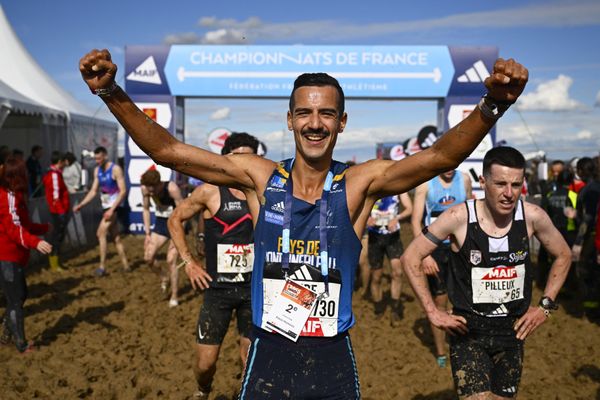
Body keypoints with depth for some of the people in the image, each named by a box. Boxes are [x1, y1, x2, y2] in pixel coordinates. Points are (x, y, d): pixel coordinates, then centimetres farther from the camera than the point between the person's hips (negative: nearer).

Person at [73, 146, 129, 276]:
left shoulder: (115, 169, -15)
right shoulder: (97, 170, 8)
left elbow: (123, 191, -19)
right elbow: (93, 191, 12)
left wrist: (112, 209, -24)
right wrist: (81, 205, 1)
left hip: (115, 207, -8)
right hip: (106, 207, 8)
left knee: (101, 233, -14)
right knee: (116, 237, 10)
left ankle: (102, 266, -9)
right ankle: (125, 266, 17)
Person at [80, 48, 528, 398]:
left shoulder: (359, 184, -8)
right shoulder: (260, 177, -5)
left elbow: (440, 156, -22)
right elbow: (167, 150, -9)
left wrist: (492, 106, -39)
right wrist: (112, 92, -21)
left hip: (333, 359, 0)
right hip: (269, 355, 1)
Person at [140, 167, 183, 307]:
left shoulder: (172, 188, -29)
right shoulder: (145, 189, -14)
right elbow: (146, 209, 2)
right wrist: (147, 233, -1)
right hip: (160, 224, 5)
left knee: (171, 261, -8)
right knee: (148, 257, -6)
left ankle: (174, 297, 5)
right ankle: (164, 277, 23)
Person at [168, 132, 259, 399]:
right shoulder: (210, 192, -8)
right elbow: (175, 220, 4)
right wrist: (189, 261, -3)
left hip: (253, 289, 2)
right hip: (218, 289, -2)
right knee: (206, 362, 2)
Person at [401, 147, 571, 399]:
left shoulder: (532, 216, -9)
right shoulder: (459, 217, -17)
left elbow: (563, 256, 11)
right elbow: (410, 258, -9)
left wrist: (545, 306, 5)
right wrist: (433, 313, -9)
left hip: (513, 330, 4)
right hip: (468, 331, -3)